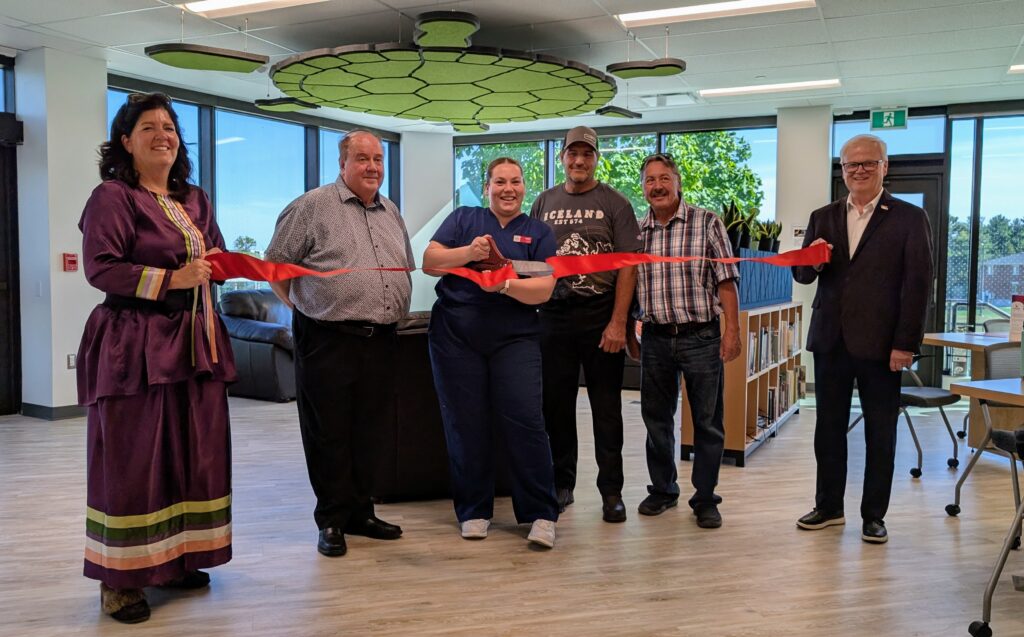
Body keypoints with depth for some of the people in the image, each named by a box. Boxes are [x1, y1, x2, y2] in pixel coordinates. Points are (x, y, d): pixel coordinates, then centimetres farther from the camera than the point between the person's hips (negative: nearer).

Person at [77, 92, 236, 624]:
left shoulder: (195, 200, 15)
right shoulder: (112, 196, -6)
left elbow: (216, 258, 23)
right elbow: (100, 269, -14)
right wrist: (171, 279, -18)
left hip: (194, 342, 7)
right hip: (135, 345, -7)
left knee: (195, 455, 10)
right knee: (131, 462, -2)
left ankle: (176, 559, 24)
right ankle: (120, 578, 10)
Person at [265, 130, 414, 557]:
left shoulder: (391, 213, 16)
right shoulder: (313, 206, -3)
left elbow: (406, 268, 26)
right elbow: (276, 264, -3)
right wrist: (302, 306, -2)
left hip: (380, 341, 6)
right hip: (328, 341, -6)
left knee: (370, 433, 12)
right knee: (329, 434, 2)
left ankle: (360, 513, 25)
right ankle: (331, 521, 15)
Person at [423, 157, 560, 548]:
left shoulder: (539, 233, 11)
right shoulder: (463, 218, 12)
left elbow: (544, 290, -2)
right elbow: (429, 261, -1)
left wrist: (505, 284, -20)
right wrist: (468, 253, -18)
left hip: (515, 339, -1)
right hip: (456, 336, 1)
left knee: (525, 423, -9)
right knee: (466, 425, 5)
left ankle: (541, 514, 3)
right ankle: (473, 510, 19)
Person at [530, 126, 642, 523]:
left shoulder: (614, 203, 1)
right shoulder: (544, 203, 11)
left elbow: (628, 265, -4)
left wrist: (618, 322, -12)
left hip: (601, 317, -3)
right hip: (554, 316, 3)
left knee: (606, 408, 3)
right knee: (556, 405, 8)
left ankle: (611, 490, 12)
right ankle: (562, 485, 21)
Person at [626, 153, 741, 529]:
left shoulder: (707, 223, -2)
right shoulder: (635, 231, 8)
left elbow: (726, 280, -5)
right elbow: (627, 286, 14)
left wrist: (732, 331, -11)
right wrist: (628, 334, 13)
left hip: (702, 337, -3)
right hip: (655, 338, 3)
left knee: (707, 423, 4)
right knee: (656, 419, 13)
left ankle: (705, 499, 17)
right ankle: (662, 490, 30)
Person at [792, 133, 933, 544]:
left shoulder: (909, 218, -1)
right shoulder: (823, 218, 10)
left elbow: (918, 284, -6)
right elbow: (802, 275, 10)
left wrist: (906, 343, -12)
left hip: (880, 344, -3)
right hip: (831, 340, 4)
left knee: (880, 434, 8)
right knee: (828, 429, 11)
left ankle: (874, 515, 20)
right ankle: (829, 507, 25)